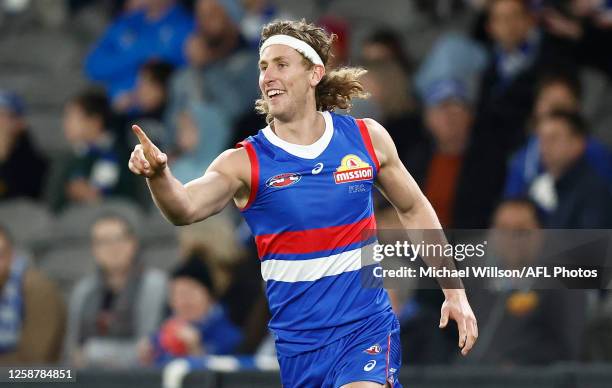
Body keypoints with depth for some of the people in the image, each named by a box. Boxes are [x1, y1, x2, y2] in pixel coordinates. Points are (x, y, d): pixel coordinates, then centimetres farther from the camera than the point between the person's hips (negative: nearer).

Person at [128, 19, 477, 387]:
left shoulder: (367, 137, 0)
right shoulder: (245, 162, -5)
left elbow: (414, 210, 15)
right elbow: (186, 209, -23)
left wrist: (455, 293, 13)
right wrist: (159, 174, -45)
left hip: (366, 329, -1)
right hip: (296, 340, 1)